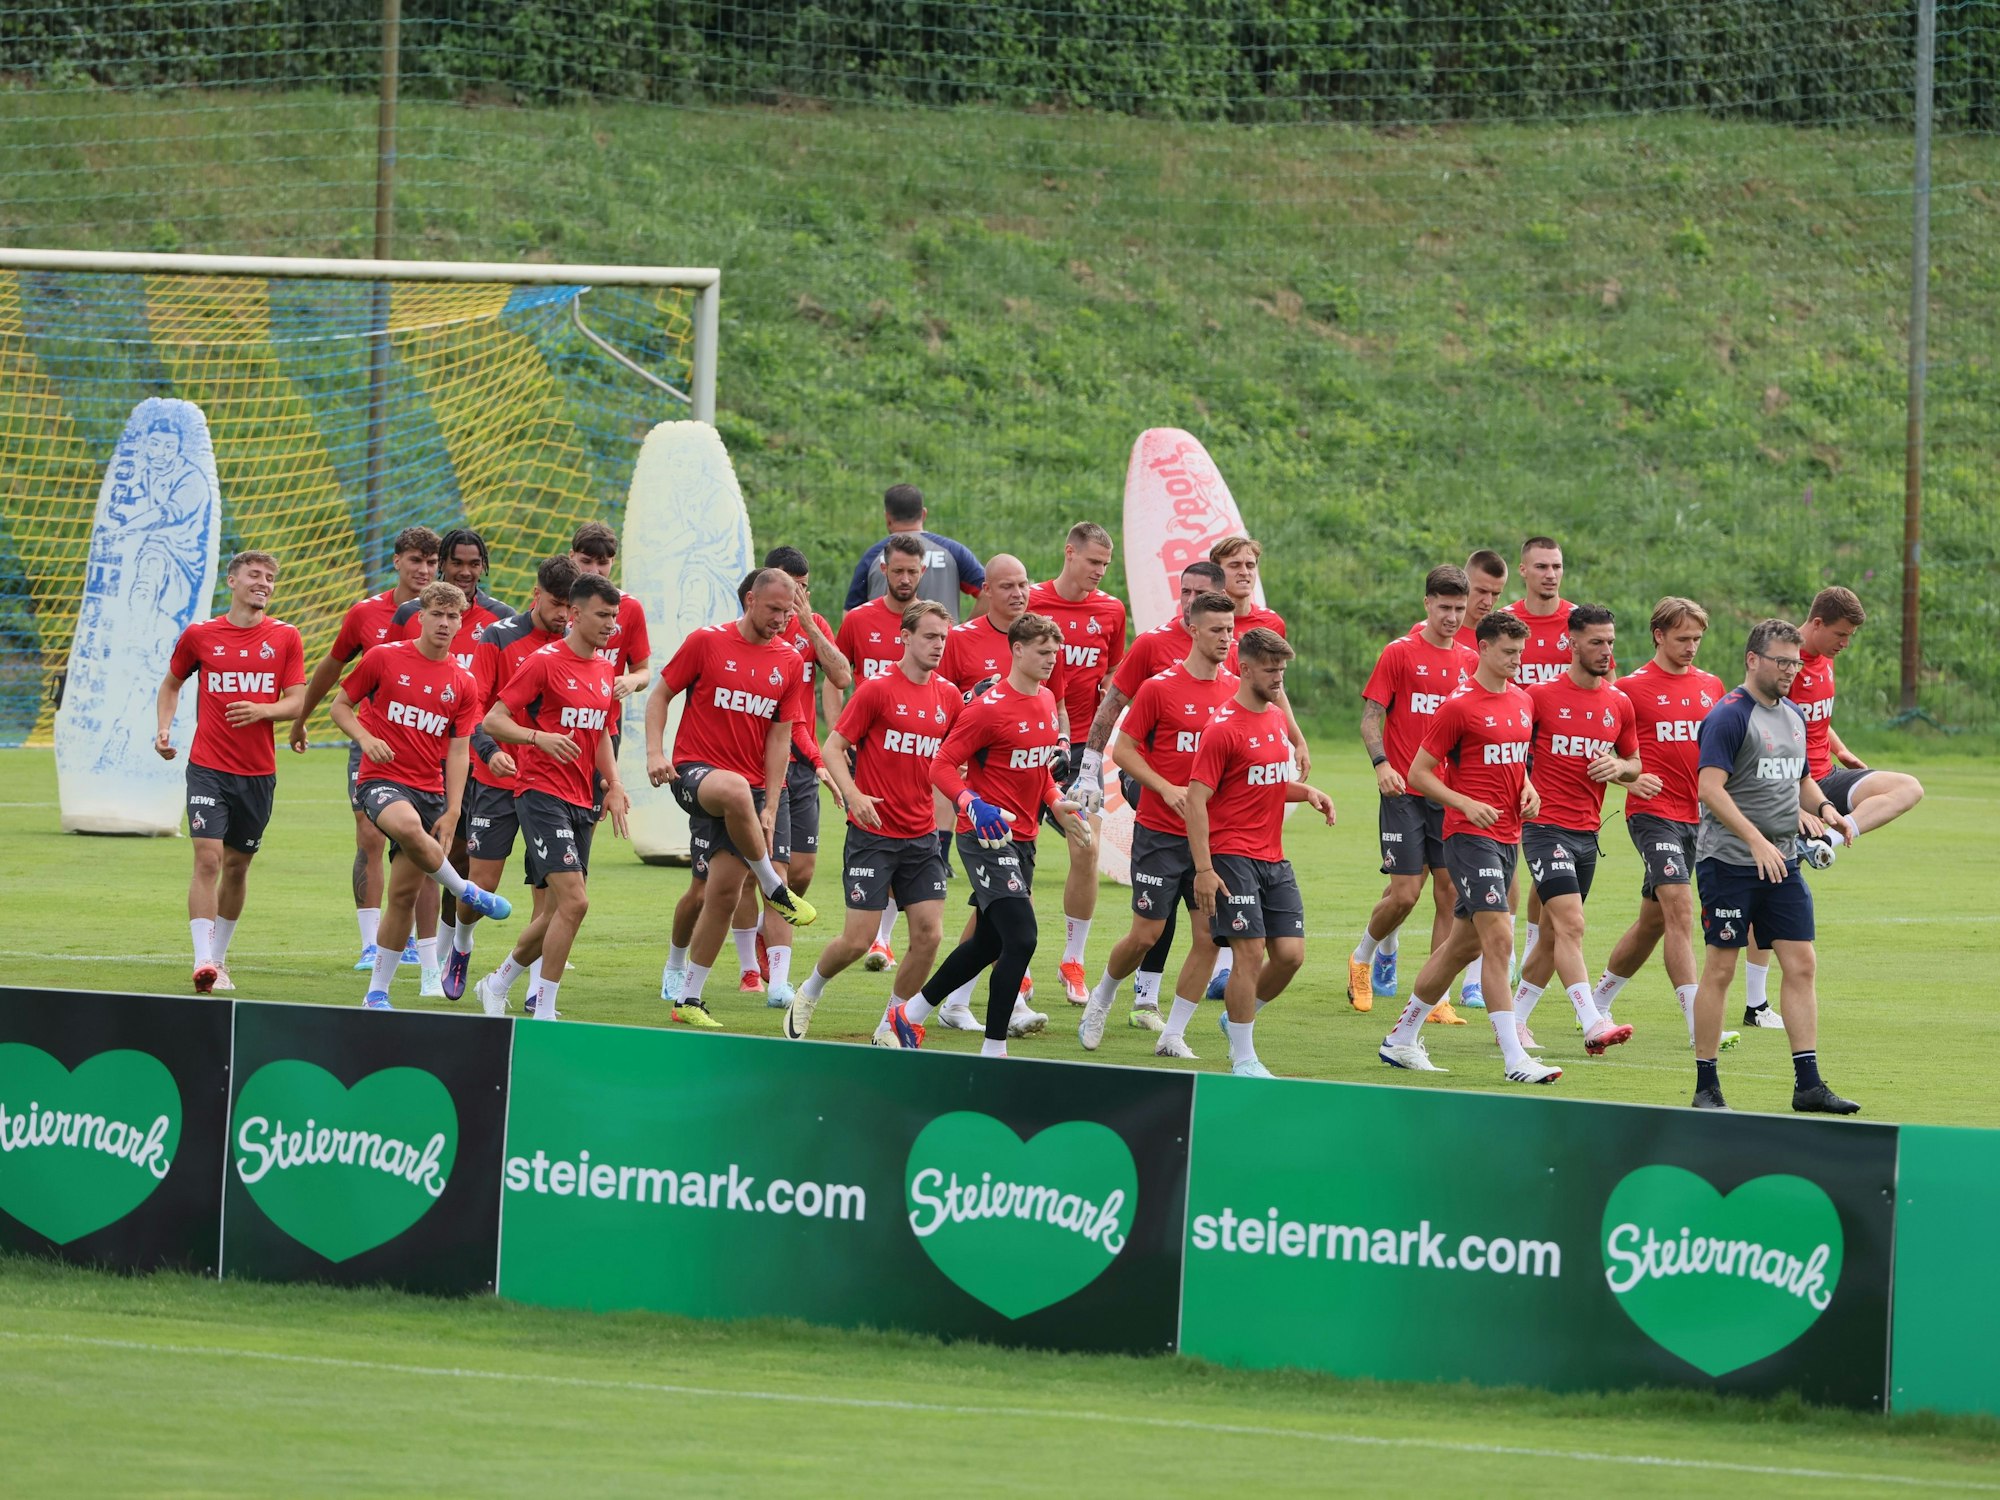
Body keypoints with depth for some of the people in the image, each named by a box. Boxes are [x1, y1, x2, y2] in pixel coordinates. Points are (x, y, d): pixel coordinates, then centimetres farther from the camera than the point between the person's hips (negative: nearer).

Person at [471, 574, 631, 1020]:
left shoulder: (605, 670, 13)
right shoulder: (545, 662, -10)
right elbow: (493, 720, -11)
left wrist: (613, 785, 11)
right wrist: (539, 737, -27)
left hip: (582, 802, 8)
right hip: (543, 794, -8)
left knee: (558, 910, 11)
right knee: (573, 901, -17)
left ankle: (498, 984, 30)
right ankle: (544, 1012, -9)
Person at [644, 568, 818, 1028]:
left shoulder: (789, 663, 7)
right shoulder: (706, 642, -2)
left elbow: (780, 736, 7)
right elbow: (660, 695, 4)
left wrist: (769, 808, 0)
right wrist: (655, 753, -13)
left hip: (749, 787, 4)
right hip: (694, 770, -4)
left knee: (724, 892, -1)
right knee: (734, 790, -40)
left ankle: (689, 1000, 11)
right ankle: (774, 889, -19)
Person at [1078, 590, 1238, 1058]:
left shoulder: (1236, 691, 5)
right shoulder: (1159, 688, -8)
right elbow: (1123, 750, -5)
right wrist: (1166, 788, -17)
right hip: (1160, 832, -4)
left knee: (1210, 936, -4)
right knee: (1146, 935, -2)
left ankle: (1173, 1036, 7)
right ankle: (1102, 999, 27)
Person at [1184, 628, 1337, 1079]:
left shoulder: (1278, 718, 12)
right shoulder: (1223, 728, -12)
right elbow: (1196, 800, -14)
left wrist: (1308, 792, 4)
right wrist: (1203, 869, -19)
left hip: (1275, 859, 7)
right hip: (1233, 856, -7)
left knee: (1290, 953, 1)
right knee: (1251, 952, -11)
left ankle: (1239, 1020, 24)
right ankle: (1244, 1059, -1)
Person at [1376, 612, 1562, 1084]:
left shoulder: (1523, 702, 12)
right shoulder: (1459, 706, -10)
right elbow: (1419, 772, -7)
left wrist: (1528, 788, 7)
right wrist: (1466, 804, -17)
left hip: (1508, 837, 8)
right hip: (1471, 835, -8)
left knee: (1464, 943, 14)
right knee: (1499, 939, -16)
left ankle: (1401, 1040, 27)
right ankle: (1514, 1059, -18)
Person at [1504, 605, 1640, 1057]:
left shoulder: (1620, 705, 9)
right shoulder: (1540, 696, -5)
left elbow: (1635, 765, 19)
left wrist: (1617, 768, -3)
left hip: (1588, 832, 6)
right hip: (1546, 827, -6)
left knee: (1554, 935, 11)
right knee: (1570, 923, -17)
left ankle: (1515, 1019, 24)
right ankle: (1592, 1024, -25)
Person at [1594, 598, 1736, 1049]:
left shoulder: (1711, 686, 12)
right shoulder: (1632, 688, -5)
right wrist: (1630, 779, -21)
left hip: (1694, 815, 7)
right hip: (1653, 812, -7)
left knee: (1654, 919, 14)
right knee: (1679, 906, -19)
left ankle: (1599, 1003, 31)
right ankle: (1698, 1025, -23)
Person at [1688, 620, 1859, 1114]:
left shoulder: (1794, 716, 14)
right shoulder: (1728, 716, -11)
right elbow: (1711, 788, -20)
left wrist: (1823, 807, 5)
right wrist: (1757, 841, -27)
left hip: (1782, 863, 7)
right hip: (1728, 863, -7)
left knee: (1801, 965, 2)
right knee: (1720, 970, -2)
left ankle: (1808, 1084, 4)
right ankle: (1706, 1086, 4)